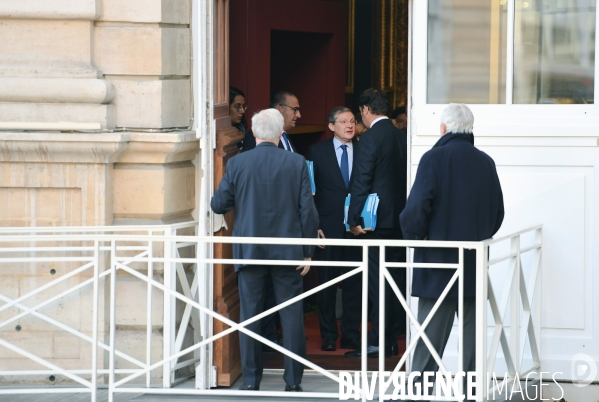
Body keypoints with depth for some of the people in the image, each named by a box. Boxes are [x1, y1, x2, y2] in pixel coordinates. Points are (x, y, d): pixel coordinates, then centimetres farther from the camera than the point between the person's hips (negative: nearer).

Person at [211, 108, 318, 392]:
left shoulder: (237, 164, -4)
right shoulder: (297, 163, -3)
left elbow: (218, 204, 1)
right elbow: (308, 210, -4)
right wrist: (307, 251, 3)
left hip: (250, 251, 0)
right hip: (287, 252, 0)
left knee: (249, 315, 6)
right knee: (292, 316, 5)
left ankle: (251, 380, 6)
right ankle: (293, 381, 6)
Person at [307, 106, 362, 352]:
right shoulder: (317, 152, 5)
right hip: (328, 228, -1)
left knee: (354, 284, 3)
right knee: (327, 283, 3)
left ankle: (351, 336, 11)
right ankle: (328, 336, 11)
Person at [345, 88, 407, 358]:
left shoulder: (371, 137, -12)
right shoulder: (400, 136, 10)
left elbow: (362, 180, -15)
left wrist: (354, 219, -12)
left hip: (377, 218, -8)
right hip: (399, 216, 8)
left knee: (377, 280, -6)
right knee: (395, 279, 10)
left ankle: (377, 342, -7)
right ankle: (392, 340, 14)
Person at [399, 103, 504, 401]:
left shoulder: (434, 159, -11)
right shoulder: (485, 163, 6)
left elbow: (416, 208, -18)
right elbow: (497, 212, 11)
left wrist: (414, 236, -2)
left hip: (438, 264, -4)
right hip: (475, 265, 4)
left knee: (431, 334, -1)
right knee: (472, 330, 9)